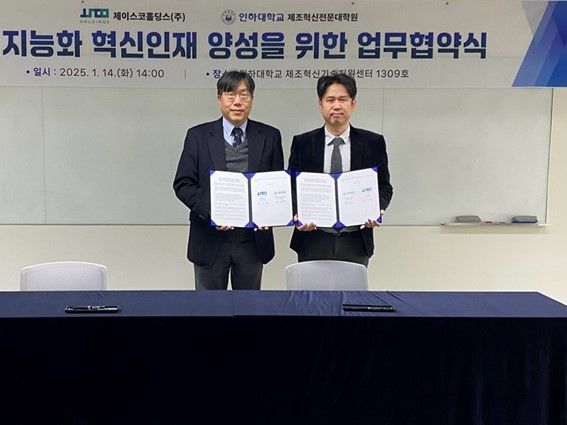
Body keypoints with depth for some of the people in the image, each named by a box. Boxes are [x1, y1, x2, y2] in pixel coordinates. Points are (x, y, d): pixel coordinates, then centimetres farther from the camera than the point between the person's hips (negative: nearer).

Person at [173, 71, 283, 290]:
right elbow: (182, 184, -2)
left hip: (253, 239, 1)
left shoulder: (269, 136, 4)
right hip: (210, 240, -1)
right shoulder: (198, 136, 1)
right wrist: (209, 212, -18)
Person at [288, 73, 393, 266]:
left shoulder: (373, 143, 4)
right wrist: (298, 215, -13)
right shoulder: (302, 143, 4)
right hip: (314, 240, 0)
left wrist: (378, 210, -12)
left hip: (355, 243, 0)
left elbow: (384, 186, 8)